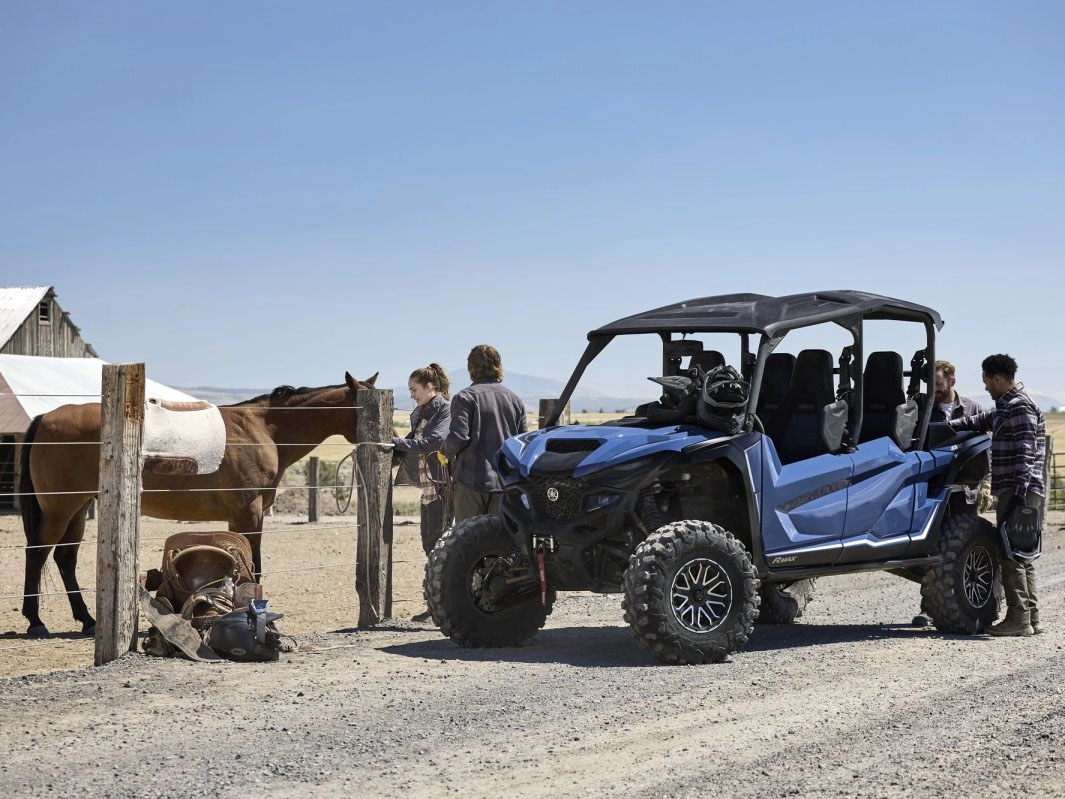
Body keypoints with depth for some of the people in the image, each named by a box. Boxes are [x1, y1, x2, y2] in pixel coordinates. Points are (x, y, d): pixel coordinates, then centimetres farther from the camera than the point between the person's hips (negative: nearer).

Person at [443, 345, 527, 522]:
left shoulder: (465, 397, -6)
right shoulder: (515, 399, 9)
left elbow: (458, 438, -16)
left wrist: (447, 451, 5)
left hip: (472, 481, -4)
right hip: (506, 483, 4)